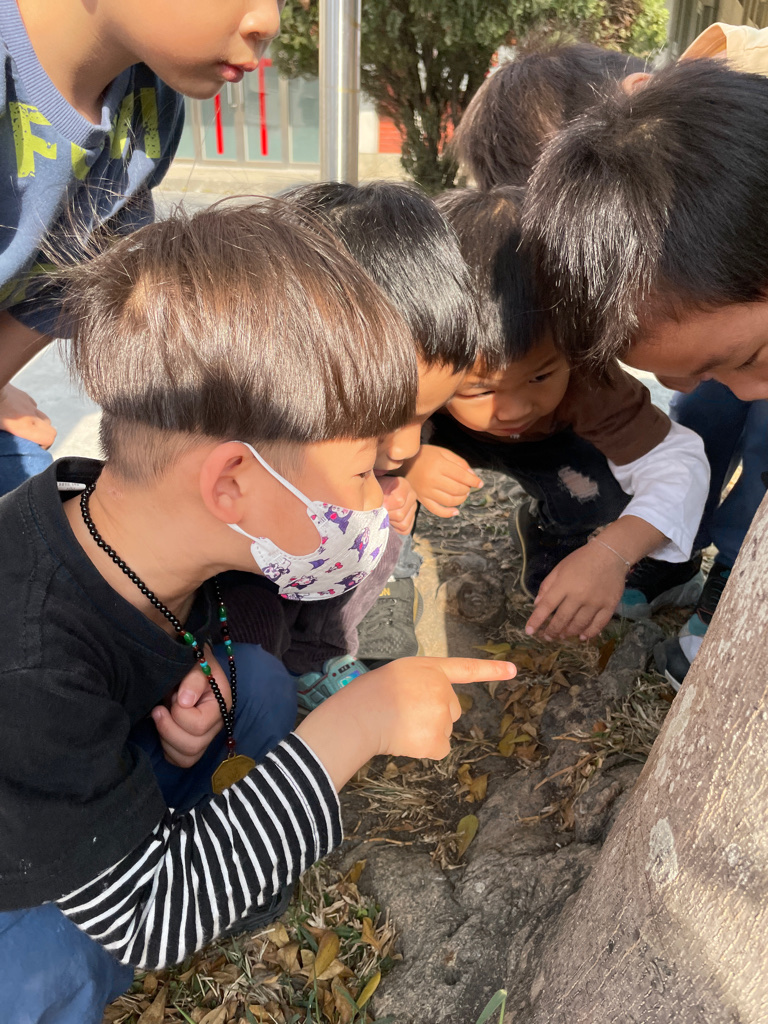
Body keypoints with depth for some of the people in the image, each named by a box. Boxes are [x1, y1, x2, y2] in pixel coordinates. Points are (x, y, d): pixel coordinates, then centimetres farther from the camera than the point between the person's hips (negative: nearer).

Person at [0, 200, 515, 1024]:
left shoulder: (145, 527, -22)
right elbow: (146, 915, -32)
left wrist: (194, 691, -22)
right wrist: (352, 728, -37)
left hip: (94, 779, 5)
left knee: (258, 682, -11)